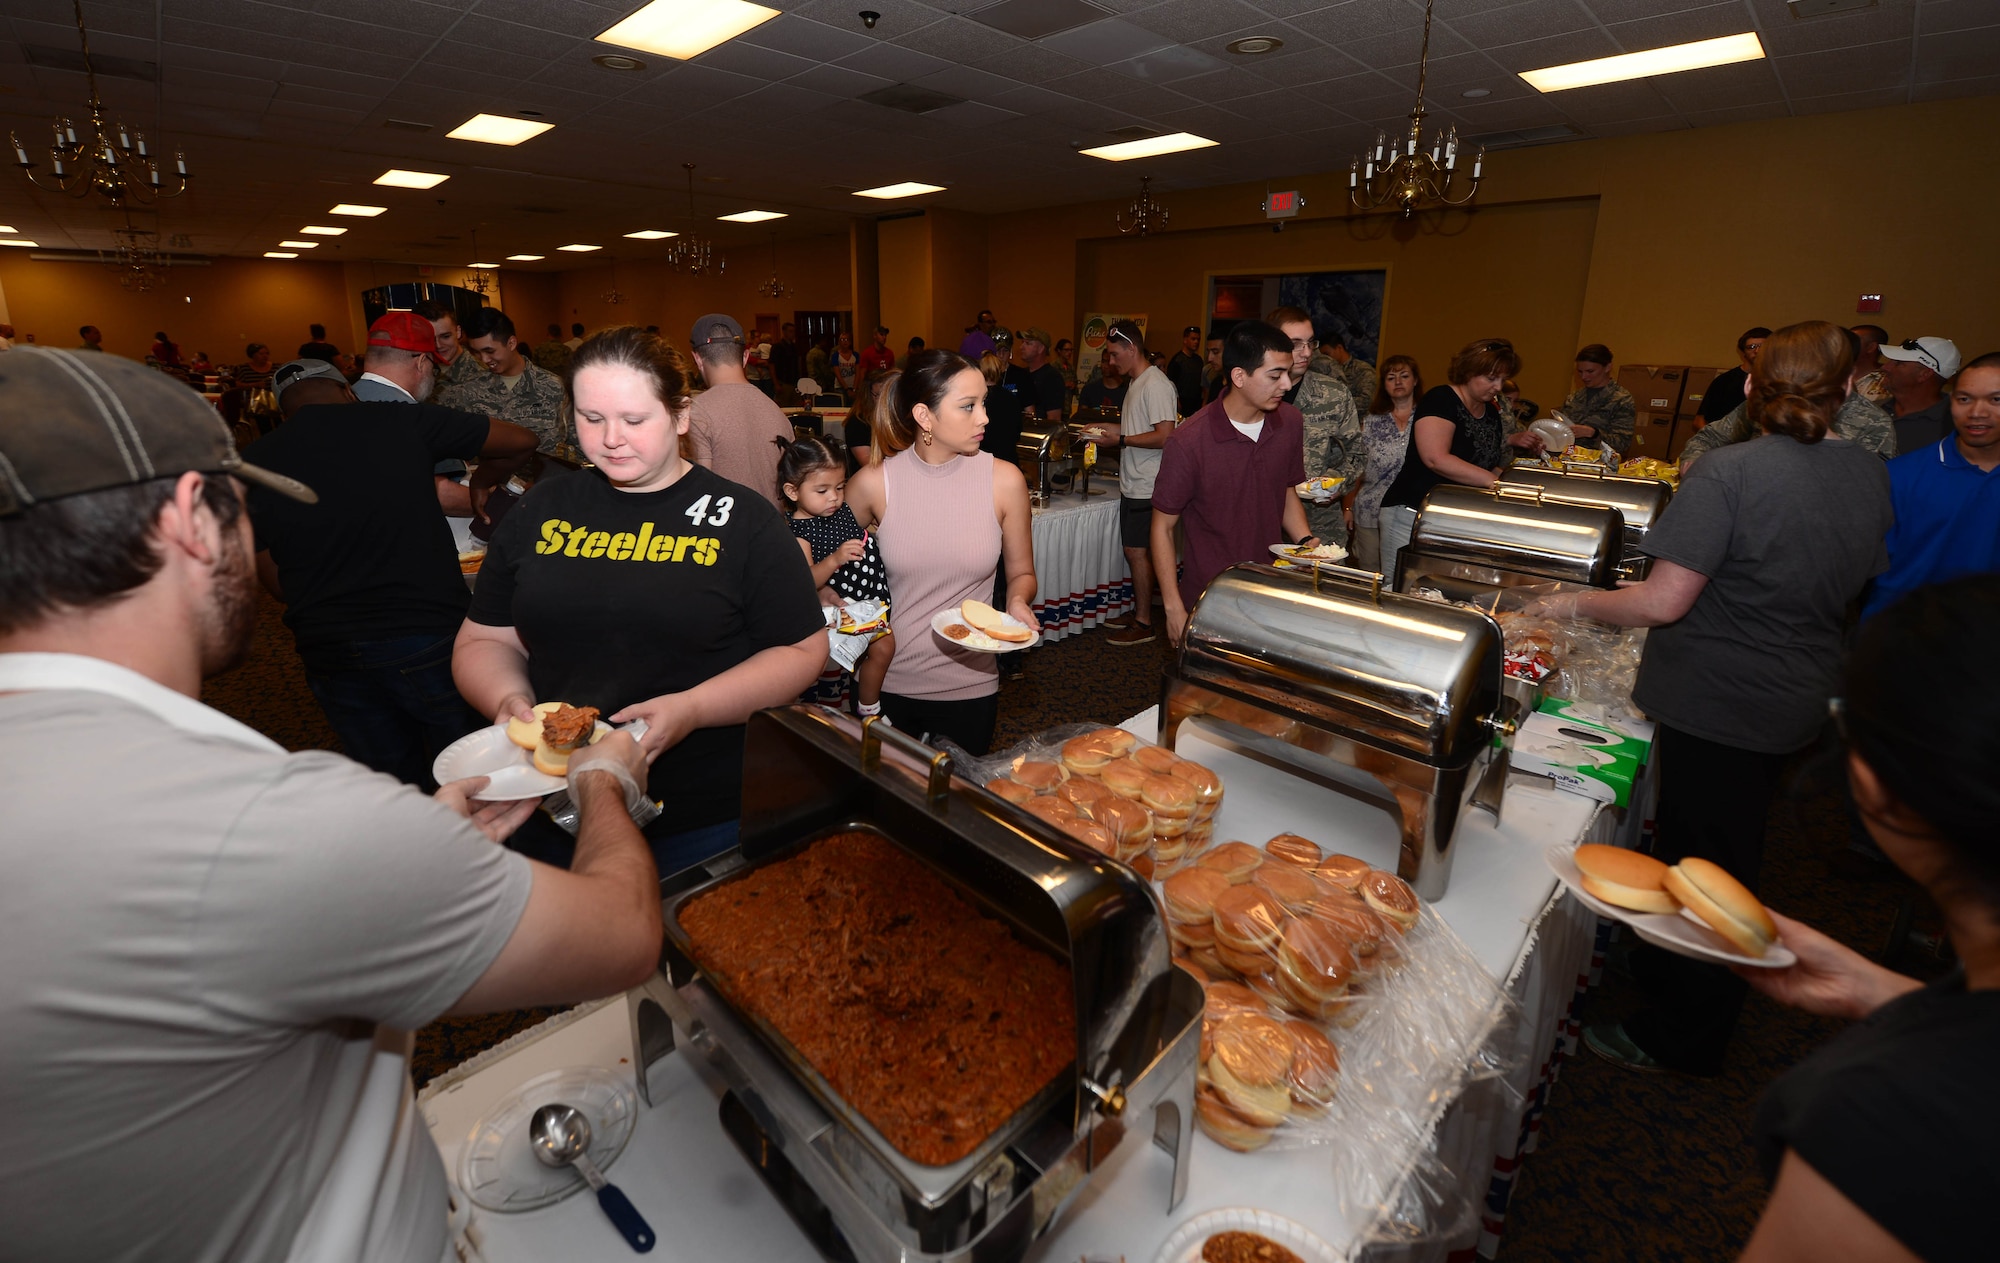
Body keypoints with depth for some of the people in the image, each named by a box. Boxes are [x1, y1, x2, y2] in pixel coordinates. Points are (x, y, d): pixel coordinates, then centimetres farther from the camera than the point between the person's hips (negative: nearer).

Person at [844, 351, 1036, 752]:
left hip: (970, 686, 0)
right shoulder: (874, 483, -9)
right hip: (888, 684, 0)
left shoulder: (1004, 480, -8)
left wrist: (1018, 603, -17)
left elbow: (1021, 573, 4)